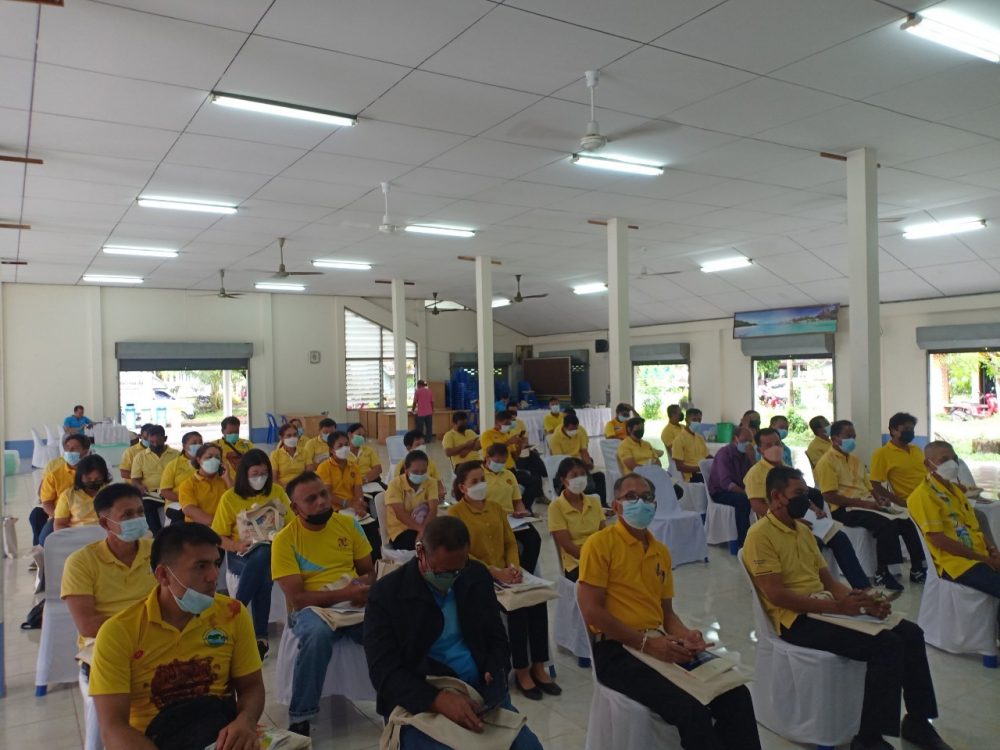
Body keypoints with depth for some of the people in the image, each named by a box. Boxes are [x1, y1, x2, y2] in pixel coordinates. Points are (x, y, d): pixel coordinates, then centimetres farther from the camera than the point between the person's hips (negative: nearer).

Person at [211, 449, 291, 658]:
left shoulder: (277, 491, 6)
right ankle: (260, 637, -28)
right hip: (241, 554, -1)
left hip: (271, 549, 1)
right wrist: (236, 546, -19)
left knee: (261, 558, -37)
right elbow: (218, 537, 2)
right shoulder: (229, 497, 0)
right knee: (263, 571, -36)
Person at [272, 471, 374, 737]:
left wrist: (365, 585, -13)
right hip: (312, 607, -3)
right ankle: (300, 718, -20)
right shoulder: (284, 540, -7)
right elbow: (296, 598, -12)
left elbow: (368, 570, 12)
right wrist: (344, 594, -23)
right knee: (317, 634, -38)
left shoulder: (348, 523, 4)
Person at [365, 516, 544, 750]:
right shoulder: (386, 594, -10)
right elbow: (385, 672, -15)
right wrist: (438, 700, -29)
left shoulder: (478, 576, 3)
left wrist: (494, 675, -10)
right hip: (419, 704, -3)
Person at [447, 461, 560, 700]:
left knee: (538, 598, -20)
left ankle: (538, 666, -8)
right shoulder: (455, 513, -5)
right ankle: (521, 670, -10)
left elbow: (510, 542, 13)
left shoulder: (496, 508, 14)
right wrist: (495, 572, -21)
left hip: (506, 573, 5)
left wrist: (514, 566, -8)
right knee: (517, 605, -27)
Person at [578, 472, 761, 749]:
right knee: (691, 710, -27)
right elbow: (591, 611, -13)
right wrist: (646, 642, -17)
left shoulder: (661, 551, 16)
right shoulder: (600, 544, -7)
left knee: (736, 694, -11)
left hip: (661, 645, 7)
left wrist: (685, 635, -3)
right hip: (617, 649, -7)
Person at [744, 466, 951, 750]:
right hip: (797, 620, -9)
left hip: (826, 607, 9)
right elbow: (776, 595, -21)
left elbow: (828, 580, 16)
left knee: (910, 633, 0)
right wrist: (836, 606, -22)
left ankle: (918, 721, 17)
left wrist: (863, 601, -3)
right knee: (887, 644, -23)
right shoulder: (760, 535, -14)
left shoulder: (803, 529, 15)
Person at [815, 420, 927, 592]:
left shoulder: (854, 459, 21)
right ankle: (882, 573, -19)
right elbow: (830, 496, -16)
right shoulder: (827, 462, -7)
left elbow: (868, 486, 22)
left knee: (905, 521, -12)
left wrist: (877, 500, -1)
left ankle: (917, 568, 0)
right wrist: (864, 503, -20)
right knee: (886, 524, -30)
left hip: (867, 505, 8)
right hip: (845, 510, -8)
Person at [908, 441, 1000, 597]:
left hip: (980, 556, 9)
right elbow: (937, 539, -16)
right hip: (956, 563, -9)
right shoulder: (923, 495, -10)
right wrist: (984, 559, -13)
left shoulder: (954, 488, 19)